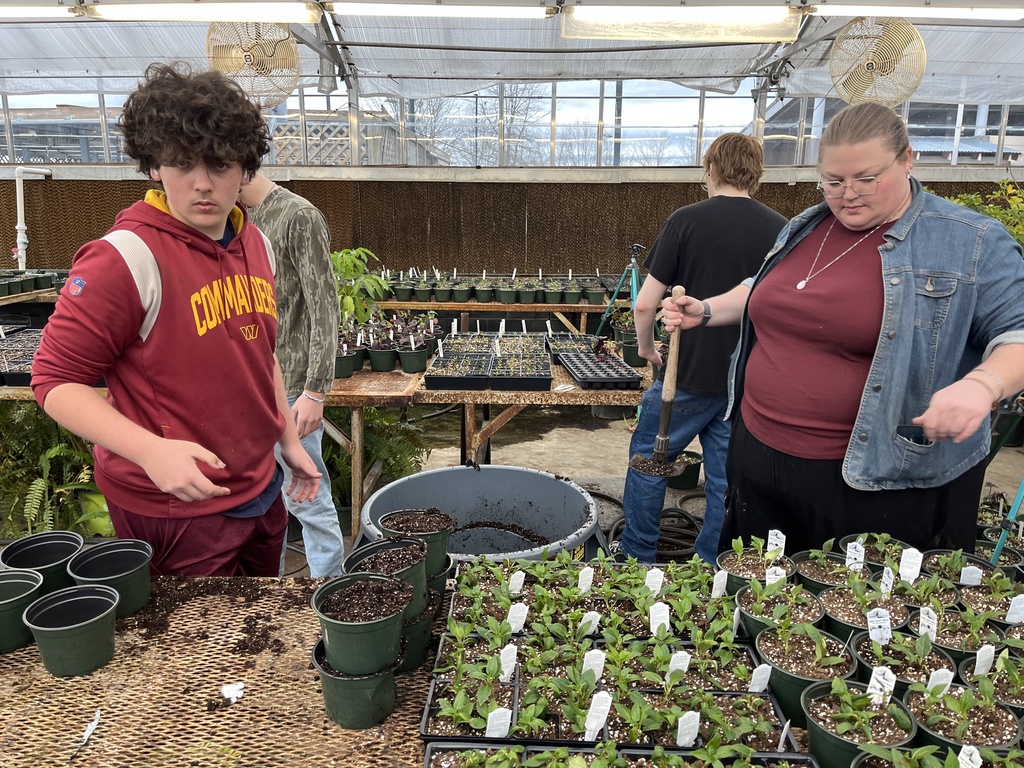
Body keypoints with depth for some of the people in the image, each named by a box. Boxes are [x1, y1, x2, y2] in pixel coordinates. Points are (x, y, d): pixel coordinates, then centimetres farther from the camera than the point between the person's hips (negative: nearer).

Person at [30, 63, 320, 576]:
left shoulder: (255, 245, 3)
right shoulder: (126, 258, -19)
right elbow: (56, 381, -16)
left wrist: (289, 441, 15)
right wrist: (152, 451, -29)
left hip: (261, 492, 7)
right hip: (172, 511, -7)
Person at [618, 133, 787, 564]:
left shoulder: (686, 220, -9)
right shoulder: (780, 229, 1)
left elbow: (645, 304, -11)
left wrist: (646, 346, 7)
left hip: (689, 374, -3)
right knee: (727, 479, 14)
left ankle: (637, 557, 27)